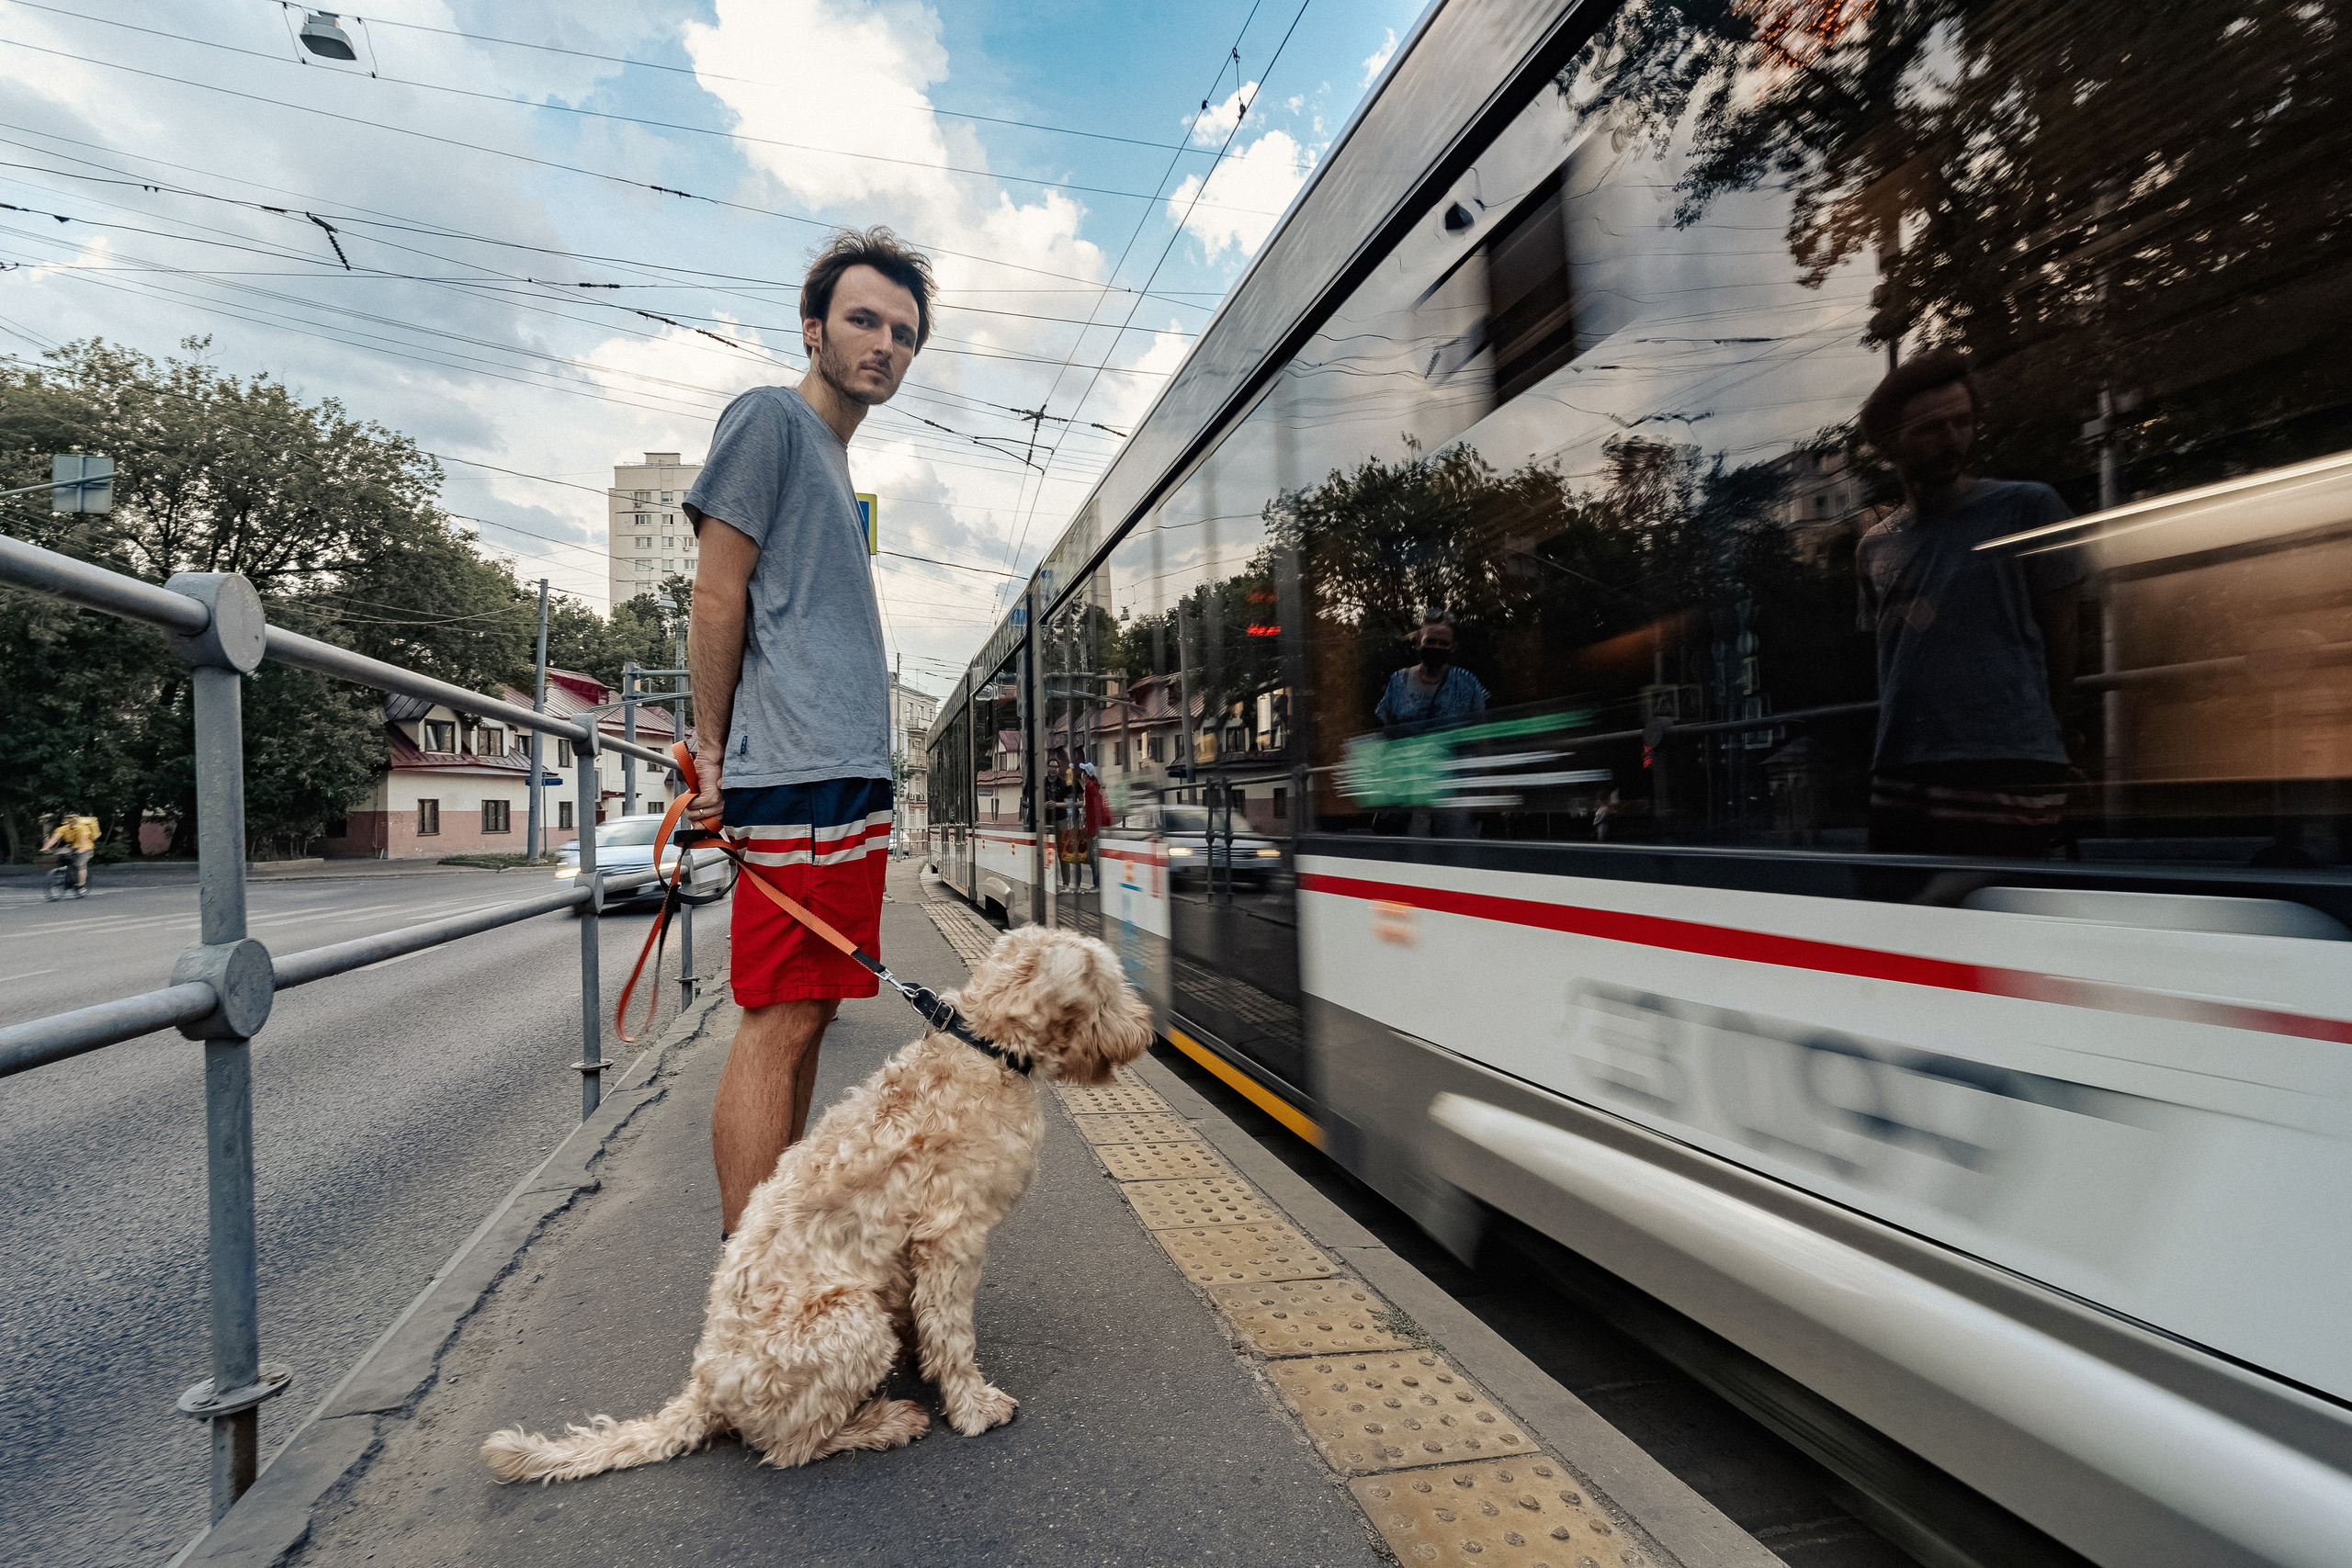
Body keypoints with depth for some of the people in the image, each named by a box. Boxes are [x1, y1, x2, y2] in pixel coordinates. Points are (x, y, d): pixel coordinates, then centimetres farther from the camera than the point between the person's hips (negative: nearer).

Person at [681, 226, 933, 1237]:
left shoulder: (837, 460, 26)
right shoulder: (770, 417, 0)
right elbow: (716, 596, -7)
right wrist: (715, 752, -7)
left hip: (850, 775, 9)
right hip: (799, 775, -9)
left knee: (805, 1014, 11)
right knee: (777, 1020, -8)